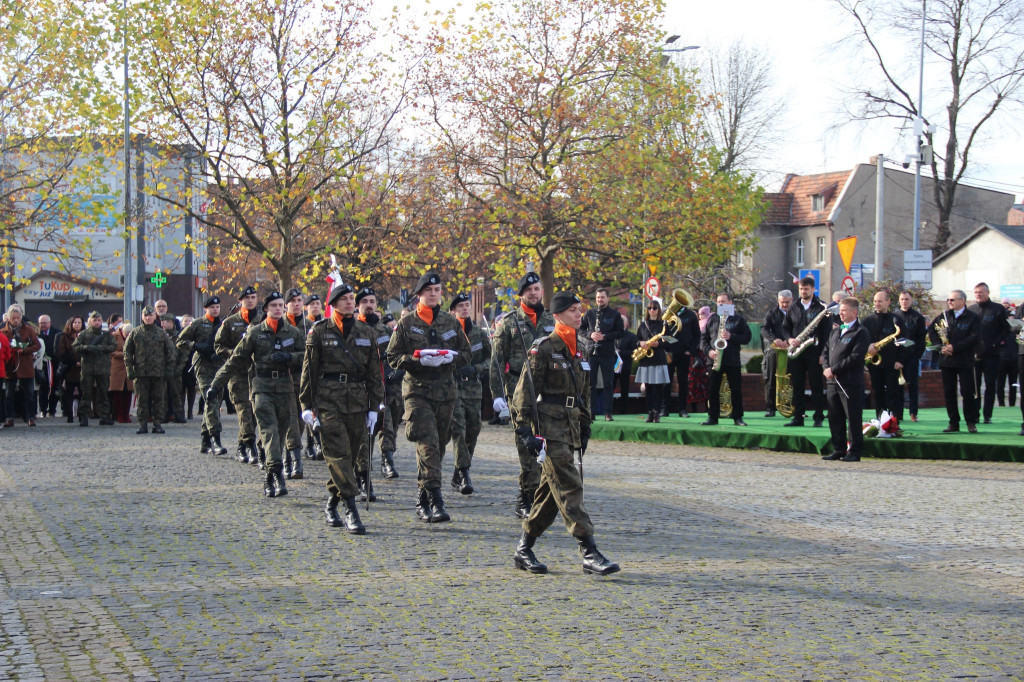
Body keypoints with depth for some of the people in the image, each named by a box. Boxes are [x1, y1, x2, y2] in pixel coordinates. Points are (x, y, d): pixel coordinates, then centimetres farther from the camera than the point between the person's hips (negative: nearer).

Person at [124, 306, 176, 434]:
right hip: (140, 373, 0)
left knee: (159, 398, 2)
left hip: (159, 373, 0)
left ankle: (157, 423, 10)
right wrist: (129, 369, -1)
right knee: (142, 399, 1)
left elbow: (171, 352, 8)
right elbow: (127, 351, 8)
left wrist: (169, 369, 1)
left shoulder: (162, 333, 7)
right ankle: (143, 424, 7)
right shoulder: (135, 333, 7)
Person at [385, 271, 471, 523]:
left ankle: (422, 501, 20)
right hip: (417, 391, -4)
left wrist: (451, 357, -7)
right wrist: (419, 360, -16)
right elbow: (392, 357, 0)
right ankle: (434, 500, -22)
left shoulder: (451, 323, 11)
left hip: (446, 391, 4)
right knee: (428, 444, -17)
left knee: (438, 446, 8)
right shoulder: (406, 324, 2)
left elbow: (467, 353, 15)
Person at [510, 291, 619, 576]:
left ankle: (524, 550, 19)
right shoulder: (543, 348, -9)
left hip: (571, 424, 8)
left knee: (551, 490, 10)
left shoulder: (579, 348, 14)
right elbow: (526, 390, -10)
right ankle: (590, 554, -16)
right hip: (549, 426, -8)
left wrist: (585, 425, 20)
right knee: (569, 488, -12)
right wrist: (526, 429, -15)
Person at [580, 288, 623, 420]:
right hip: (591, 352, 2)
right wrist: (590, 335, -8)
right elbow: (581, 329, 12)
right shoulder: (590, 313, 9)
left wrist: (605, 336, -14)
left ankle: (608, 412, 4)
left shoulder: (614, 314, 3)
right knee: (590, 383, 3)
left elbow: (620, 332, -1)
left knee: (608, 383, 0)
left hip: (607, 354, -2)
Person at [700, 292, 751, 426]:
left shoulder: (738, 319, 5)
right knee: (712, 390, 1)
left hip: (732, 360, -2)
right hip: (714, 360, 2)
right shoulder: (712, 320, 14)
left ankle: (738, 417, 7)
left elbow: (747, 337, -1)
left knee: (736, 390, 0)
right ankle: (713, 417, 7)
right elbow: (704, 338, 13)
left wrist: (731, 337, -15)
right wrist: (708, 350, -4)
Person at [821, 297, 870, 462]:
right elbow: (825, 351, 20)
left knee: (853, 419, -3)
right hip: (833, 381, 8)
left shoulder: (861, 332, -6)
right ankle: (838, 450, 17)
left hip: (851, 383, -8)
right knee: (834, 417, 10)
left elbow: (856, 357, -15)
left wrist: (834, 370, -15)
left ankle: (854, 452, 2)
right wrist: (826, 368, 0)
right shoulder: (835, 331, 19)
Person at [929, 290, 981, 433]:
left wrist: (954, 347, -17)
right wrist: (941, 346, -4)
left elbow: (974, 337, -12)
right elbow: (932, 331, 13)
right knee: (949, 393, 4)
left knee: (968, 392, -4)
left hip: (965, 361, -4)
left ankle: (971, 422, 6)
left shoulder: (973, 318, -2)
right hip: (946, 361, 4)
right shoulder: (943, 316, 11)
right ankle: (953, 423, 9)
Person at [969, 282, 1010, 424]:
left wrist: (995, 343, -12)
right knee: (974, 385, 3)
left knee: (990, 385, 1)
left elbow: (1006, 328, -2)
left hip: (991, 354, -2)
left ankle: (987, 415, 6)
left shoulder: (998, 309, 0)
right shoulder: (970, 310, 9)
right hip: (974, 354, 2)